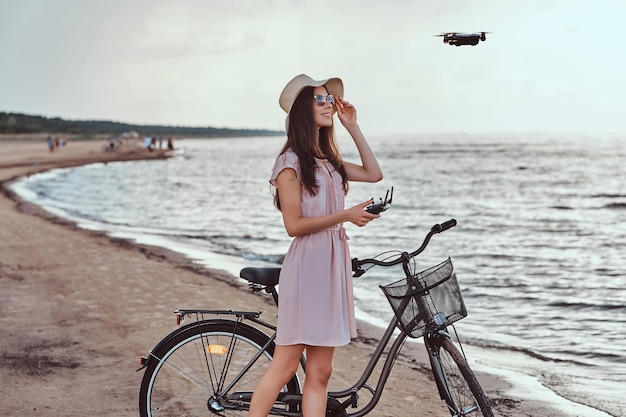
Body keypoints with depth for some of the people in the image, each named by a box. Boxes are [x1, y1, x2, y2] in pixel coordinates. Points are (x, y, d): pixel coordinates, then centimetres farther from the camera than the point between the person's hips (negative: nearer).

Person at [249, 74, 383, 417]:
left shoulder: (328, 161, 16)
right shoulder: (292, 161, -8)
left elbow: (374, 173, 17)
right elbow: (294, 225, -12)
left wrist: (353, 127, 13)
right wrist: (346, 215, -14)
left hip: (333, 266, 8)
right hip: (307, 267, -8)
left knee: (320, 373, 7)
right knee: (285, 366, -4)